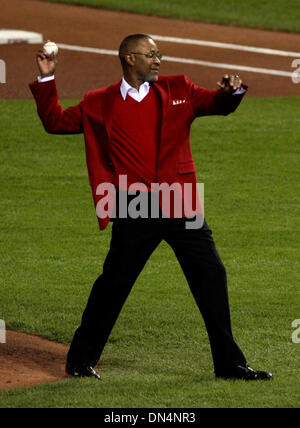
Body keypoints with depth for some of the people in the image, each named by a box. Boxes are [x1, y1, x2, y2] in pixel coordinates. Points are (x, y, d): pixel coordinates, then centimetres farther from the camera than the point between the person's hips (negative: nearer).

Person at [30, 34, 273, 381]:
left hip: (182, 209, 2)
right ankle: (81, 360, 15)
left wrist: (232, 91, -9)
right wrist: (46, 80, 2)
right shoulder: (99, 105, 8)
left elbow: (219, 104, 14)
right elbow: (56, 122, 12)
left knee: (211, 277, 1)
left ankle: (230, 364, 10)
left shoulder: (177, 91, 12)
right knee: (113, 284, 0)